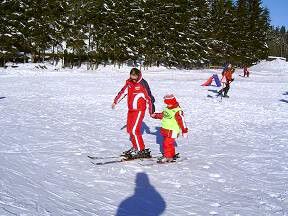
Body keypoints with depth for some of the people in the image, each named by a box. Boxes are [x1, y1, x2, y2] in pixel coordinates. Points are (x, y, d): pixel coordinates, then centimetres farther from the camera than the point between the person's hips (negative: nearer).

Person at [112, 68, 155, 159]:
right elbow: (122, 92, 17)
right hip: (130, 110, 7)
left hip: (139, 110, -7)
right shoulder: (129, 83, 4)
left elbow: (149, 97, -9)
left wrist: (151, 111, -4)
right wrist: (115, 101, 23)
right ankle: (135, 147, 23)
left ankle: (142, 151, -5)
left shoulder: (143, 84, -14)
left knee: (135, 130, -12)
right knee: (129, 129, 10)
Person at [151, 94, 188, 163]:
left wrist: (184, 130, -18)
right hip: (165, 130, 9)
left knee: (167, 143, -12)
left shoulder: (178, 112, -17)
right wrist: (155, 115, 25)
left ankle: (167, 157, -2)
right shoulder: (167, 109, 9)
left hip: (172, 131, -9)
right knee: (166, 143, 16)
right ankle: (171, 155, 30)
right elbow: (162, 115, 26)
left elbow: (181, 121, -18)